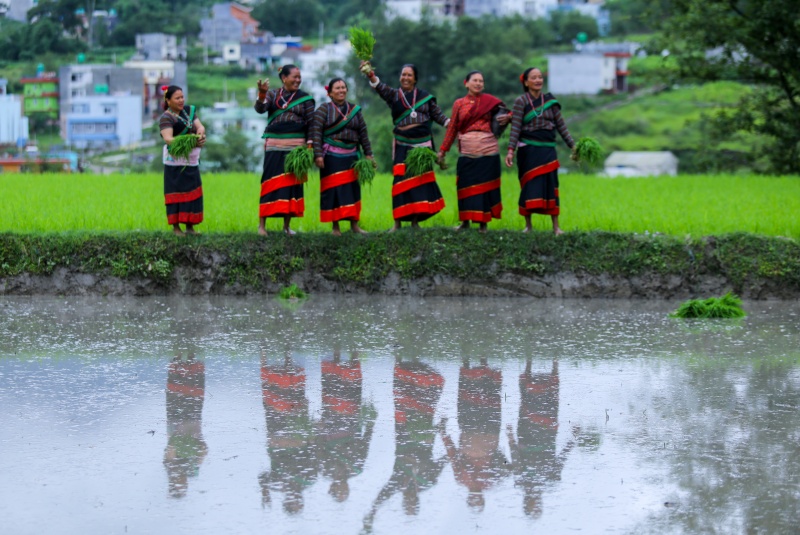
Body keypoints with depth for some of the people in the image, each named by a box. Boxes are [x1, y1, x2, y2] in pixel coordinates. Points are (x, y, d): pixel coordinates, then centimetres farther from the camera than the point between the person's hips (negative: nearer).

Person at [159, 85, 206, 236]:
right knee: (176, 191, -7)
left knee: (193, 192, 6)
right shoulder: (166, 118, -11)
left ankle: (190, 226, 12)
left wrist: (201, 133, -24)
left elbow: (200, 126, 2)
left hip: (192, 160, 7)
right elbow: (168, 139, -24)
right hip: (175, 160, -7)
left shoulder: (189, 110, 11)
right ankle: (175, 227, -2)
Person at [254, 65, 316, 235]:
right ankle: (262, 224, -2)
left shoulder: (305, 99, 7)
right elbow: (260, 109, -9)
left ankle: (287, 225, 10)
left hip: (295, 146, 1)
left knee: (292, 183, 2)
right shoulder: (272, 95, 8)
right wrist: (262, 93, -28)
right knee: (270, 183, -5)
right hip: (274, 146, -1)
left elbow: (311, 124, 5)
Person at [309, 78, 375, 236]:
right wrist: (318, 154, -16)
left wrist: (368, 154, 7)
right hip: (331, 156, -4)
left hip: (351, 156, 4)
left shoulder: (355, 110, 11)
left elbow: (363, 133, 12)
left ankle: (354, 224, 9)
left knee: (352, 189, 3)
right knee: (333, 190, -3)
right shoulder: (323, 110, -1)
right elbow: (316, 133, -8)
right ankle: (335, 227, 2)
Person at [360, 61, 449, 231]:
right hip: (403, 145, -2)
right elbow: (380, 87, -15)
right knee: (401, 182, -9)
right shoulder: (394, 95, 3)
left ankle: (415, 221, 12)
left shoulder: (425, 96, 9)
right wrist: (370, 74, -34)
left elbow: (438, 115, 12)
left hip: (423, 144, 2)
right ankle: (397, 222, -6)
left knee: (422, 180, 4)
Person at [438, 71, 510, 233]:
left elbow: (503, 113, 5)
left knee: (485, 186, 1)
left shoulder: (489, 101, 6)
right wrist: (443, 149, 12)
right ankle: (465, 221, 14)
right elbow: (452, 128, 13)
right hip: (467, 151, 1)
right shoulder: (459, 104, 9)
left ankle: (483, 222, 8)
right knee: (466, 186, 3)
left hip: (487, 151, -1)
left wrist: (507, 117, -19)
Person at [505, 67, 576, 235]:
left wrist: (573, 146, 6)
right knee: (529, 187, 1)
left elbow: (561, 125, 11)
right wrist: (510, 150, -17)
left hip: (547, 149, 2)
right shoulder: (520, 102, -1)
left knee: (551, 186, 0)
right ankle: (528, 225, 10)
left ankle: (556, 226, 1)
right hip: (528, 149, -2)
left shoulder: (550, 100, 8)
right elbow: (515, 127, -8)